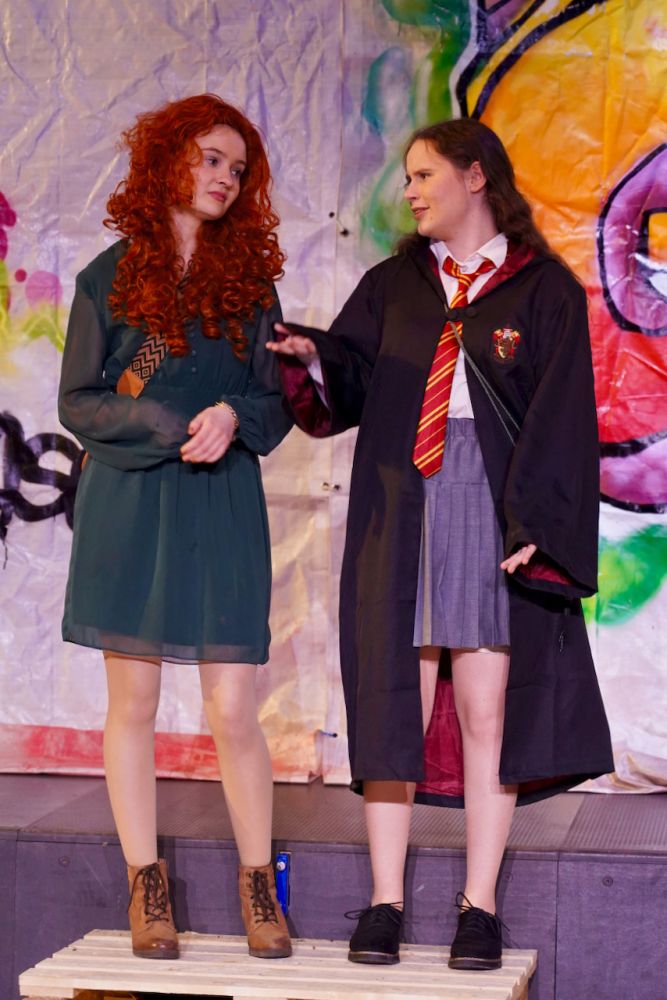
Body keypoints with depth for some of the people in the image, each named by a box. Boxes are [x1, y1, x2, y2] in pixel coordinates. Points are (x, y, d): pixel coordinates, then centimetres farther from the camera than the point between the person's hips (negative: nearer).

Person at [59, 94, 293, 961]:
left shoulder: (249, 281, 10)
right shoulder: (109, 278, 5)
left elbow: (276, 405, 9)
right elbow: (77, 402, 2)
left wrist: (234, 417, -12)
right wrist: (167, 425, -12)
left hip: (222, 510, 1)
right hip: (128, 506, 0)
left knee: (233, 710, -3)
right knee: (133, 702, 3)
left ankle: (259, 886, 10)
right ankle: (146, 887, 13)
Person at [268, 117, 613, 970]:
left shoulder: (544, 290, 4)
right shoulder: (391, 286, 14)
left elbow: (561, 419, -3)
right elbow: (345, 387, 6)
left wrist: (535, 526, -13)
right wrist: (307, 358, -15)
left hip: (498, 519, -2)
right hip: (400, 518, 2)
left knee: (486, 714, -2)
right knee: (396, 707, 1)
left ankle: (479, 908, 6)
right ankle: (385, 904, 6)